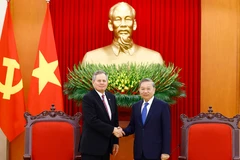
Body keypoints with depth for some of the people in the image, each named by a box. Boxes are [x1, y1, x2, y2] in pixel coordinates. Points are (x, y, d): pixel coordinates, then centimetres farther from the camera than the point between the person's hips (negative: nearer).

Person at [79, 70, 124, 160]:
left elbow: (115, 119, 14)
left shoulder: (111, 97, 11)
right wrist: (112, 130, -19)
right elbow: (92, 120, -20)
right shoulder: (88, 98, -11)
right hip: (92, 146, -7)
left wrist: (115, 141, 11)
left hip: (106, 145, 7)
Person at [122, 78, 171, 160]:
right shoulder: (135, 106, 10)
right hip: (139, 151, 5)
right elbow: (132, 127, 14)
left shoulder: (163, 106, -5)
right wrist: (123, 131, -8)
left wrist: (165, 151, -12)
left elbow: (166, 130, -7)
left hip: (155, 151, -4)